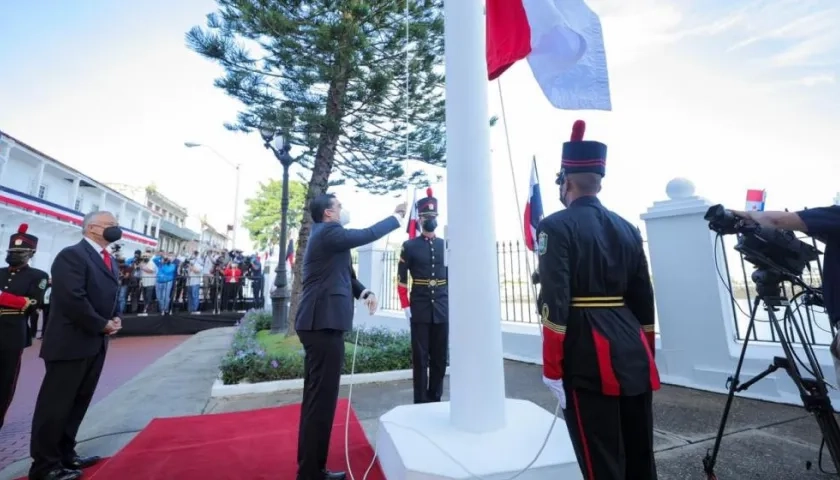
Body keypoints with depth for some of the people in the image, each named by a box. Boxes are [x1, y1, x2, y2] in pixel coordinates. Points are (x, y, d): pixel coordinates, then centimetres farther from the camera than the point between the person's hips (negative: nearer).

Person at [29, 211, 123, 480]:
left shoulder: (109, 260, 14)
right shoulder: (72, 255, -14)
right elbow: (72, 299, -22)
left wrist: (115, 318, 1)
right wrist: (102, 325, -15)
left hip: (95, 343, 9)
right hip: (71, 342, -9)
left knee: (78, 402, 17)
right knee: (55, 404, 3)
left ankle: (65, 454, 29)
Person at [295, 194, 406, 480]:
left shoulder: (325, 234, 21)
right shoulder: (328, 231, -10)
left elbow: (343, 274, 19)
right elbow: (368, 235, -14)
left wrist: (363, 292, 1)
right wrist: (398, 215, 1)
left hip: (320, 322, 11)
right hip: (324, 323, -11)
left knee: (316, 398, 17)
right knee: (321, 399, -2)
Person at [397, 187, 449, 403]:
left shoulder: (446, 245, 8)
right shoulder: (409, 246, 0)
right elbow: (401, 280, -1)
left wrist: (451, 303, 6)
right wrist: (406, 307, -6)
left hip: (442, 311, 3)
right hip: (419, 311, -3)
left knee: (440, 358, 11)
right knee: (420, 359, 6)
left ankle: (435, 399, 27)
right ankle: (421, 402, 19)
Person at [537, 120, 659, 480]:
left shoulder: (556, 227, -10)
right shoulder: (628, 229, 10)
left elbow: (555, 304, -17)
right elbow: (644, 300, 12)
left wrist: (552, 369, -10)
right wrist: (644, 357, 21)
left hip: (588, 360, -7)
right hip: (633, 355, 7)